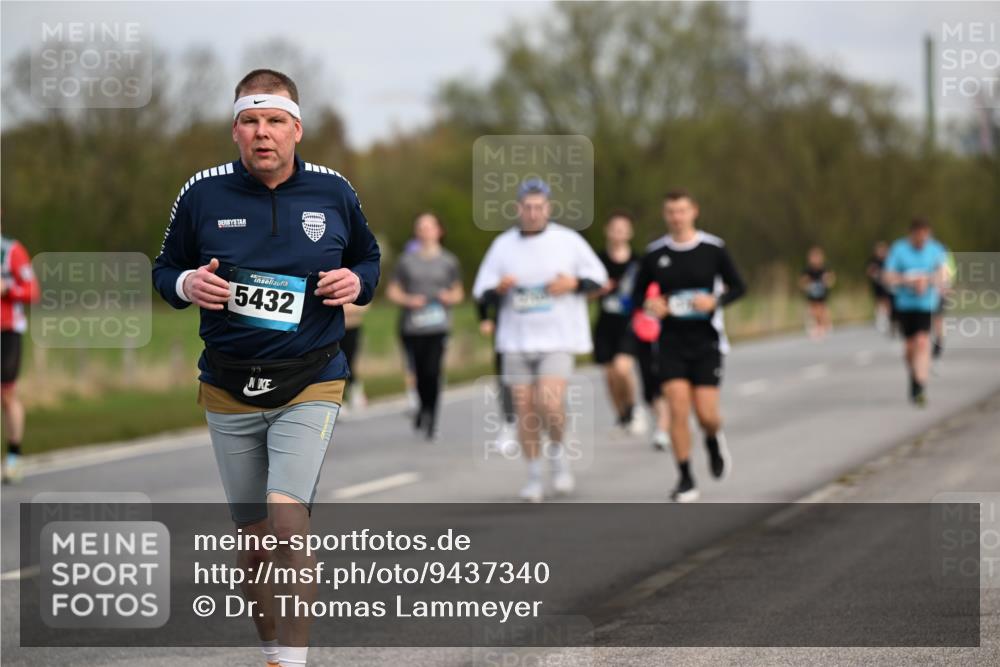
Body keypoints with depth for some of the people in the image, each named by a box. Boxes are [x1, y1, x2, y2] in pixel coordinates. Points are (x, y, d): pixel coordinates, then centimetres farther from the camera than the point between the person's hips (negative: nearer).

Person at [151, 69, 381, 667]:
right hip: (229, 392, 2)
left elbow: (369, 258, 16)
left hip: (310, 386, -2)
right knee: (255, 535, 10)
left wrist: (356, 281, -7)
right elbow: (164, 270, 10)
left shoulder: (333, 192, 0)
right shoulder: (203, 193, -1)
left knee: (287, 518, -22)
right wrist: (186, 285, -12)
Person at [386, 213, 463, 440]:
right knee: (420, 373, 1)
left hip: (438, 327, -1)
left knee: (433, 372, -14)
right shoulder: (407, 261, 9)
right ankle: (425, 408, 26)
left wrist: (450, 297, -4)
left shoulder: (448, 261, 11)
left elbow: (458, 293, 18)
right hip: (412, 326, 1)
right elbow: (392, 291, 12)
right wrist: (408, 300, -7)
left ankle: (430, 416, -6)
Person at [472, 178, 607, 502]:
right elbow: (481, 291, 6)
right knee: (525, 410, 3)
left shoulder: (568, 240, -1)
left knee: (550, 403, -19)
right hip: (516, 341, 3)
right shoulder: (502, 245, 5)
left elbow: (598, 276, 7)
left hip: (557, 339, -3)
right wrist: (499, 288, -16)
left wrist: (574, 283, -12)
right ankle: (534, 476, 16)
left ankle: (559, 454, 9)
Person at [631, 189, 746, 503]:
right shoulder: (655, 255, 2)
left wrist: (715, 301, -16)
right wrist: (649, 304, -11)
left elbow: (738, 286, 3)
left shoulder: (714, 249, -3)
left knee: (706, 413, -6)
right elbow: (638, 293, 12)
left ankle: (714, 441, 31)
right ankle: (685, 480, 0)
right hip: (672, 342, 1)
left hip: (707, 341, -1)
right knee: (678, 409, -10)